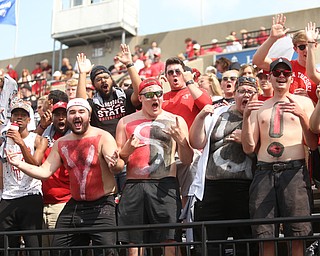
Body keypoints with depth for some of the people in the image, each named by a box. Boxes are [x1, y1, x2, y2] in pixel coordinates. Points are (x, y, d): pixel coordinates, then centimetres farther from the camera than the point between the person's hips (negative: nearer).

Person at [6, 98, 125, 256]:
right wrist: (19, 164, -6)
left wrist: (115, 164, -43)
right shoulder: (61, 144, 9)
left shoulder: (103, 137, -7)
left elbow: (118, 167, -19)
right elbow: (44, 172, 8)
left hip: (101, 206, -5)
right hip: (74, 206, 6)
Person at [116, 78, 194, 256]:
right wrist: (127, 150, -10)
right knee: (133, 242, -1)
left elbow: (187, 161, 7)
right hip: (134, 186, 1)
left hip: (165, 186, -1)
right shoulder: (126, 122, 14)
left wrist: (182, 140, -11)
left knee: (170, 240, -10)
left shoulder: (176, 121, 11)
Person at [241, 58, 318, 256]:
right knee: (265, 236, -4)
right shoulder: (259, 107, 20)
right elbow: (249, 148, 13)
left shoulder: (304, 102, 13)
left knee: (298, 236, -9)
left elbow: (313, 145, 3)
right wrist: (246, 117, 0)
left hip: (294, 171, -2)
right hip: (264, 173, 2)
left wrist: (302, 115, -11)